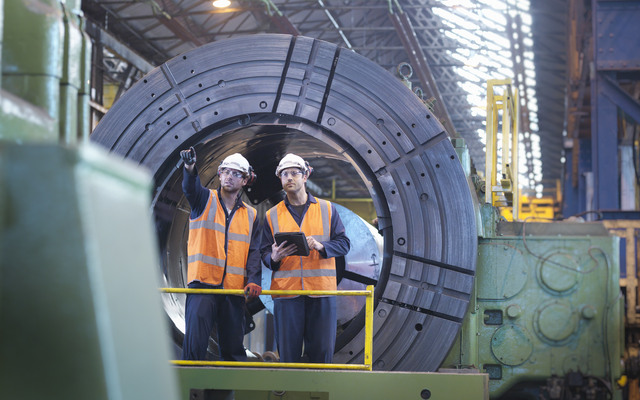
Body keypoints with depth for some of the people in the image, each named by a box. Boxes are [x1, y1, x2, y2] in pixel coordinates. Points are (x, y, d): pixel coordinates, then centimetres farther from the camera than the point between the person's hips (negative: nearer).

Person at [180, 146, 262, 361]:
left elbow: (253, 252, 9)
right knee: (194, 344, -13)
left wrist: (253, 280, -8)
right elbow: (191, 188, -17)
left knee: (234, 348, 7)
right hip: (203, 284, -3)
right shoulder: (205, 200, 6)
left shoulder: (250, 215, 15)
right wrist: (190, 168, -40)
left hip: (234, 289, 3)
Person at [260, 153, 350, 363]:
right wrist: (274, 257, -13)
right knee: (288, 352, 0)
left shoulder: (327, 209, 11)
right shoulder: (272, 215, 12)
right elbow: (265, 253, 10)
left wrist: (320, 246, -12)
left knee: (322, 350, 0)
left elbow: (343, 243, 6)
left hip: (322, 290, 0)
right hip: (286, 291, 0)